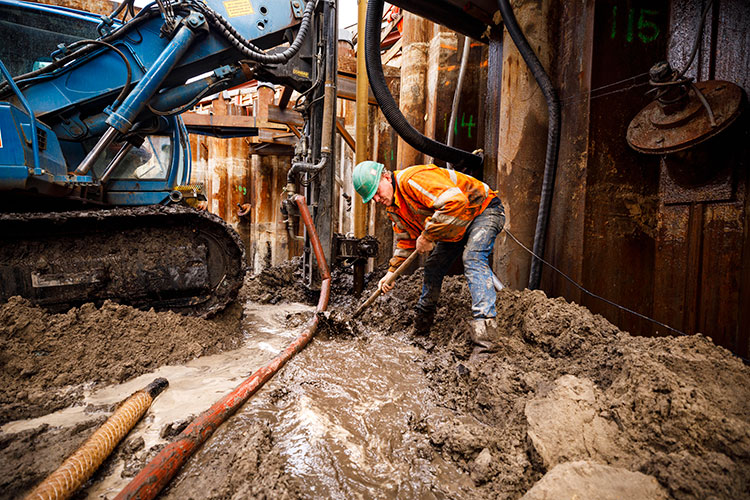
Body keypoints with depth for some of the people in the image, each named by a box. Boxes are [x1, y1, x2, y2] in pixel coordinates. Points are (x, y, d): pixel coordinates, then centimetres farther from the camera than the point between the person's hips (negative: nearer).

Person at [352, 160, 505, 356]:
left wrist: (427, 237, -33)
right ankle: (420, 328, 23)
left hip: (484, 210, -8)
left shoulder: (412, 180, -31)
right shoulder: (393, 207, 0)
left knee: (473, 261, -30)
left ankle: (485, 336, -32)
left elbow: (456, 202, -42)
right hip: (455, 229, 9)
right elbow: (406, 240, 9)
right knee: (433, 268, 8)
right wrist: (392, 271, 1)